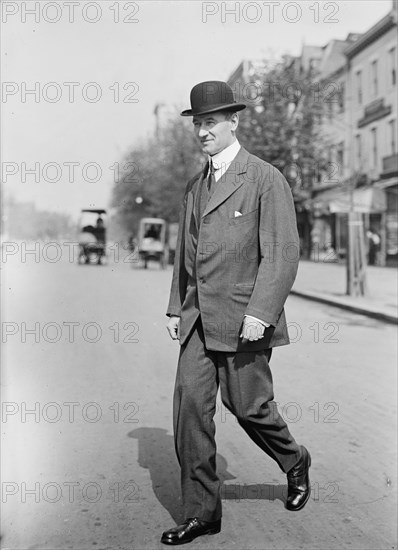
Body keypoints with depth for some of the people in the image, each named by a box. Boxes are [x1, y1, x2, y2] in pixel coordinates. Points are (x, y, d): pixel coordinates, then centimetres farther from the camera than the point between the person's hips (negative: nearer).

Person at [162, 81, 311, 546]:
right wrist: (175, 308, 15)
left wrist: (261, 312, -20)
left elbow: (283, 251, -12)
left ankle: (295, 463, 34)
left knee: (248, 405, 3)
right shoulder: (195, 185, 15)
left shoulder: (265, 179, -6)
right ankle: (201, 512, 8)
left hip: (243, 319, -6)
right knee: (190, 403, -2)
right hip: (199, 318, 6)